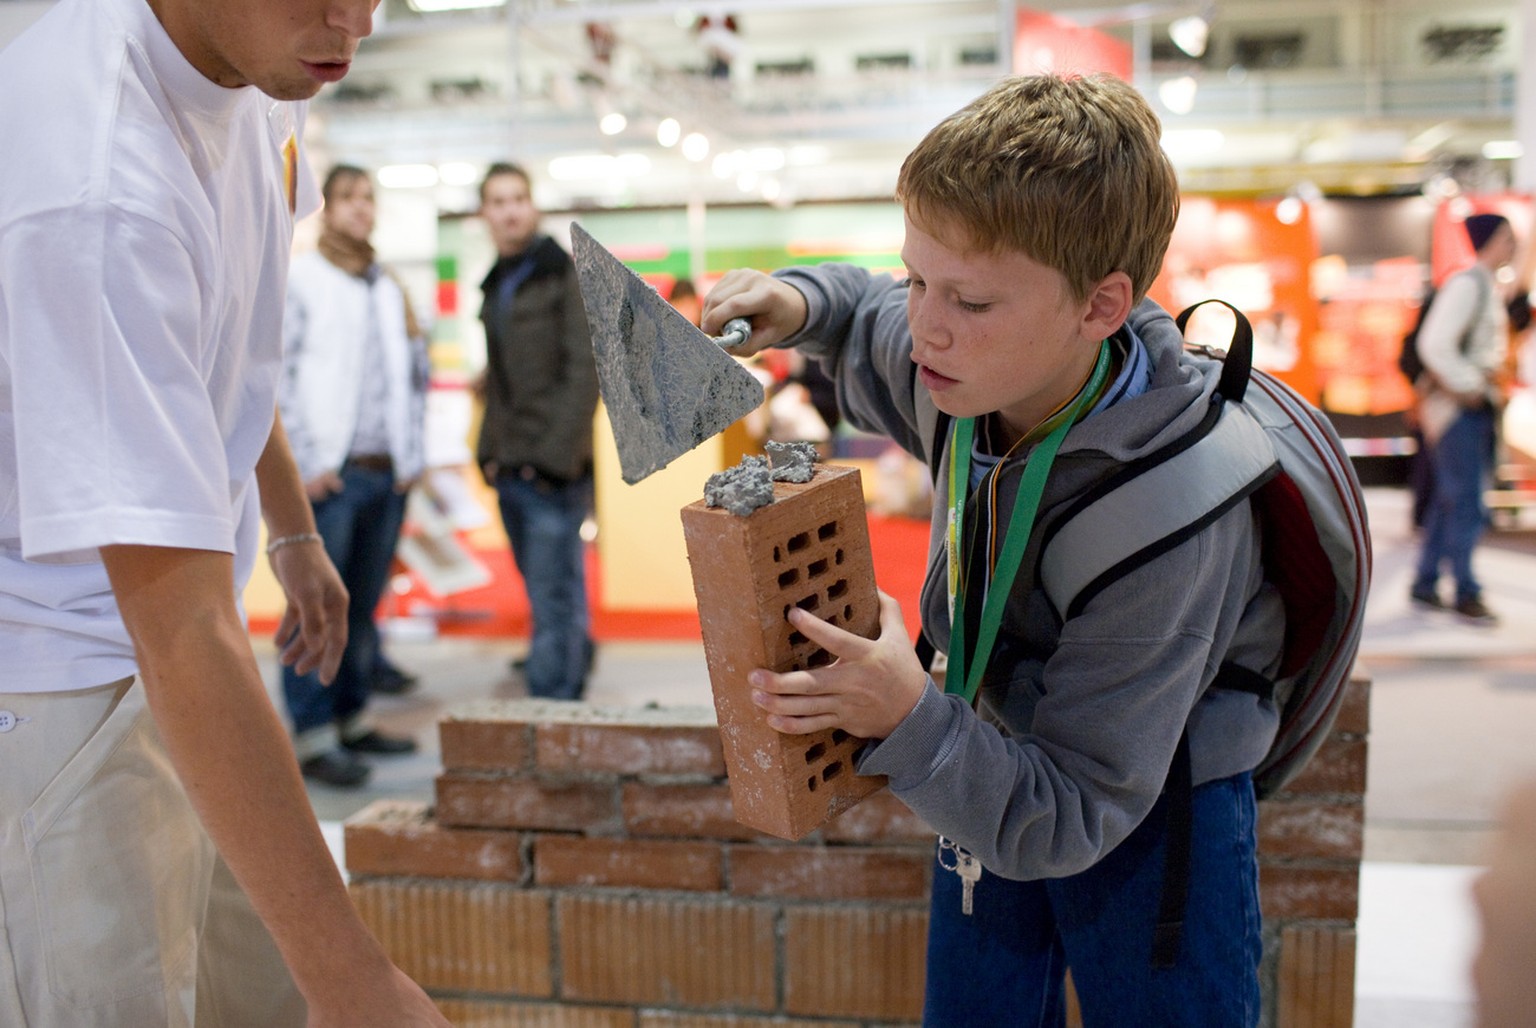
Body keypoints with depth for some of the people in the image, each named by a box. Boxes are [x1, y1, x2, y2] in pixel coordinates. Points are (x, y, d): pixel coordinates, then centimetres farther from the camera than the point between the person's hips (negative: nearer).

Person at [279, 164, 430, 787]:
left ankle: (352, 718, 19)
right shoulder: (298, 281, 0)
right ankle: (313, 736, 0)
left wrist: (410, 455, 12)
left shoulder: (388, 290, 19)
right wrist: (305, 465, -12)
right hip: (329, 475, -6)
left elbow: (413, 379, 22)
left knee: (363, 606, 10)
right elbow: (277, 377, -8)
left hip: (387, 476, 6)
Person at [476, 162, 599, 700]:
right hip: (510, 471, 7)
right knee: (542, 590, 15)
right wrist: (490, 450, 10)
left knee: (554, 600, -8)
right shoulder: (496, 284, 17)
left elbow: (584, 371, -11)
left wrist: (554, 455, -16)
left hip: (552, 471, -7)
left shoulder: (565, 274, -3)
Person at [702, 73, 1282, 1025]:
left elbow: (1071, 821, -32)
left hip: (1152, 819, -6)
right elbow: (863, 319, 10)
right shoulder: (970, 367, -17)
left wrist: (910, 719, -47)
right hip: (998, 769, 6)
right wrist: (798, 303, -12)